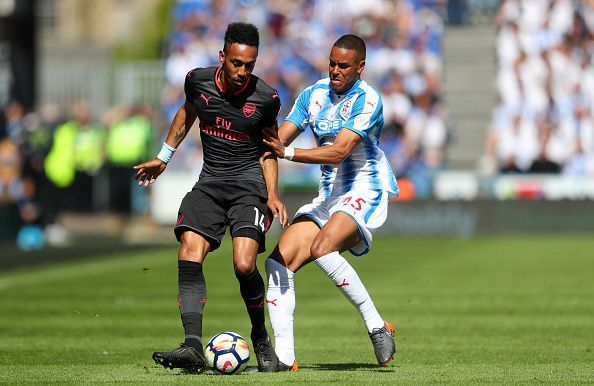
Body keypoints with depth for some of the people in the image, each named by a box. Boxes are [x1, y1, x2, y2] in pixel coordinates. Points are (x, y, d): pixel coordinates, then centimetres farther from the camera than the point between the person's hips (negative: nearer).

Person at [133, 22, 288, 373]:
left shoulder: (266, 98, -8)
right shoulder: (198, 81, -2)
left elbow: (268, 150, 7)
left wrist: (272, 194, -4)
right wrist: (164, 156, 28)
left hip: (249, 181, -3)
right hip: (210, 181, 3)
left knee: (245, 265, -20)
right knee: (189, 255, -19)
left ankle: (261, 340, 5)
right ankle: (193, 347, -24)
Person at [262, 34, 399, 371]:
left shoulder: (368, 100, -13)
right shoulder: (315, 94, 8)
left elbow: (339, 151, -23)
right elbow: (276, 141, 8)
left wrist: (287, 152, -30)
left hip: (365, 193, -7)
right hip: (328, 197, 7)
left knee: (322, 247, -33)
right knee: (279, 261, -8)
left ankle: (377, 326, -22)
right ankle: (284, 356, -7)